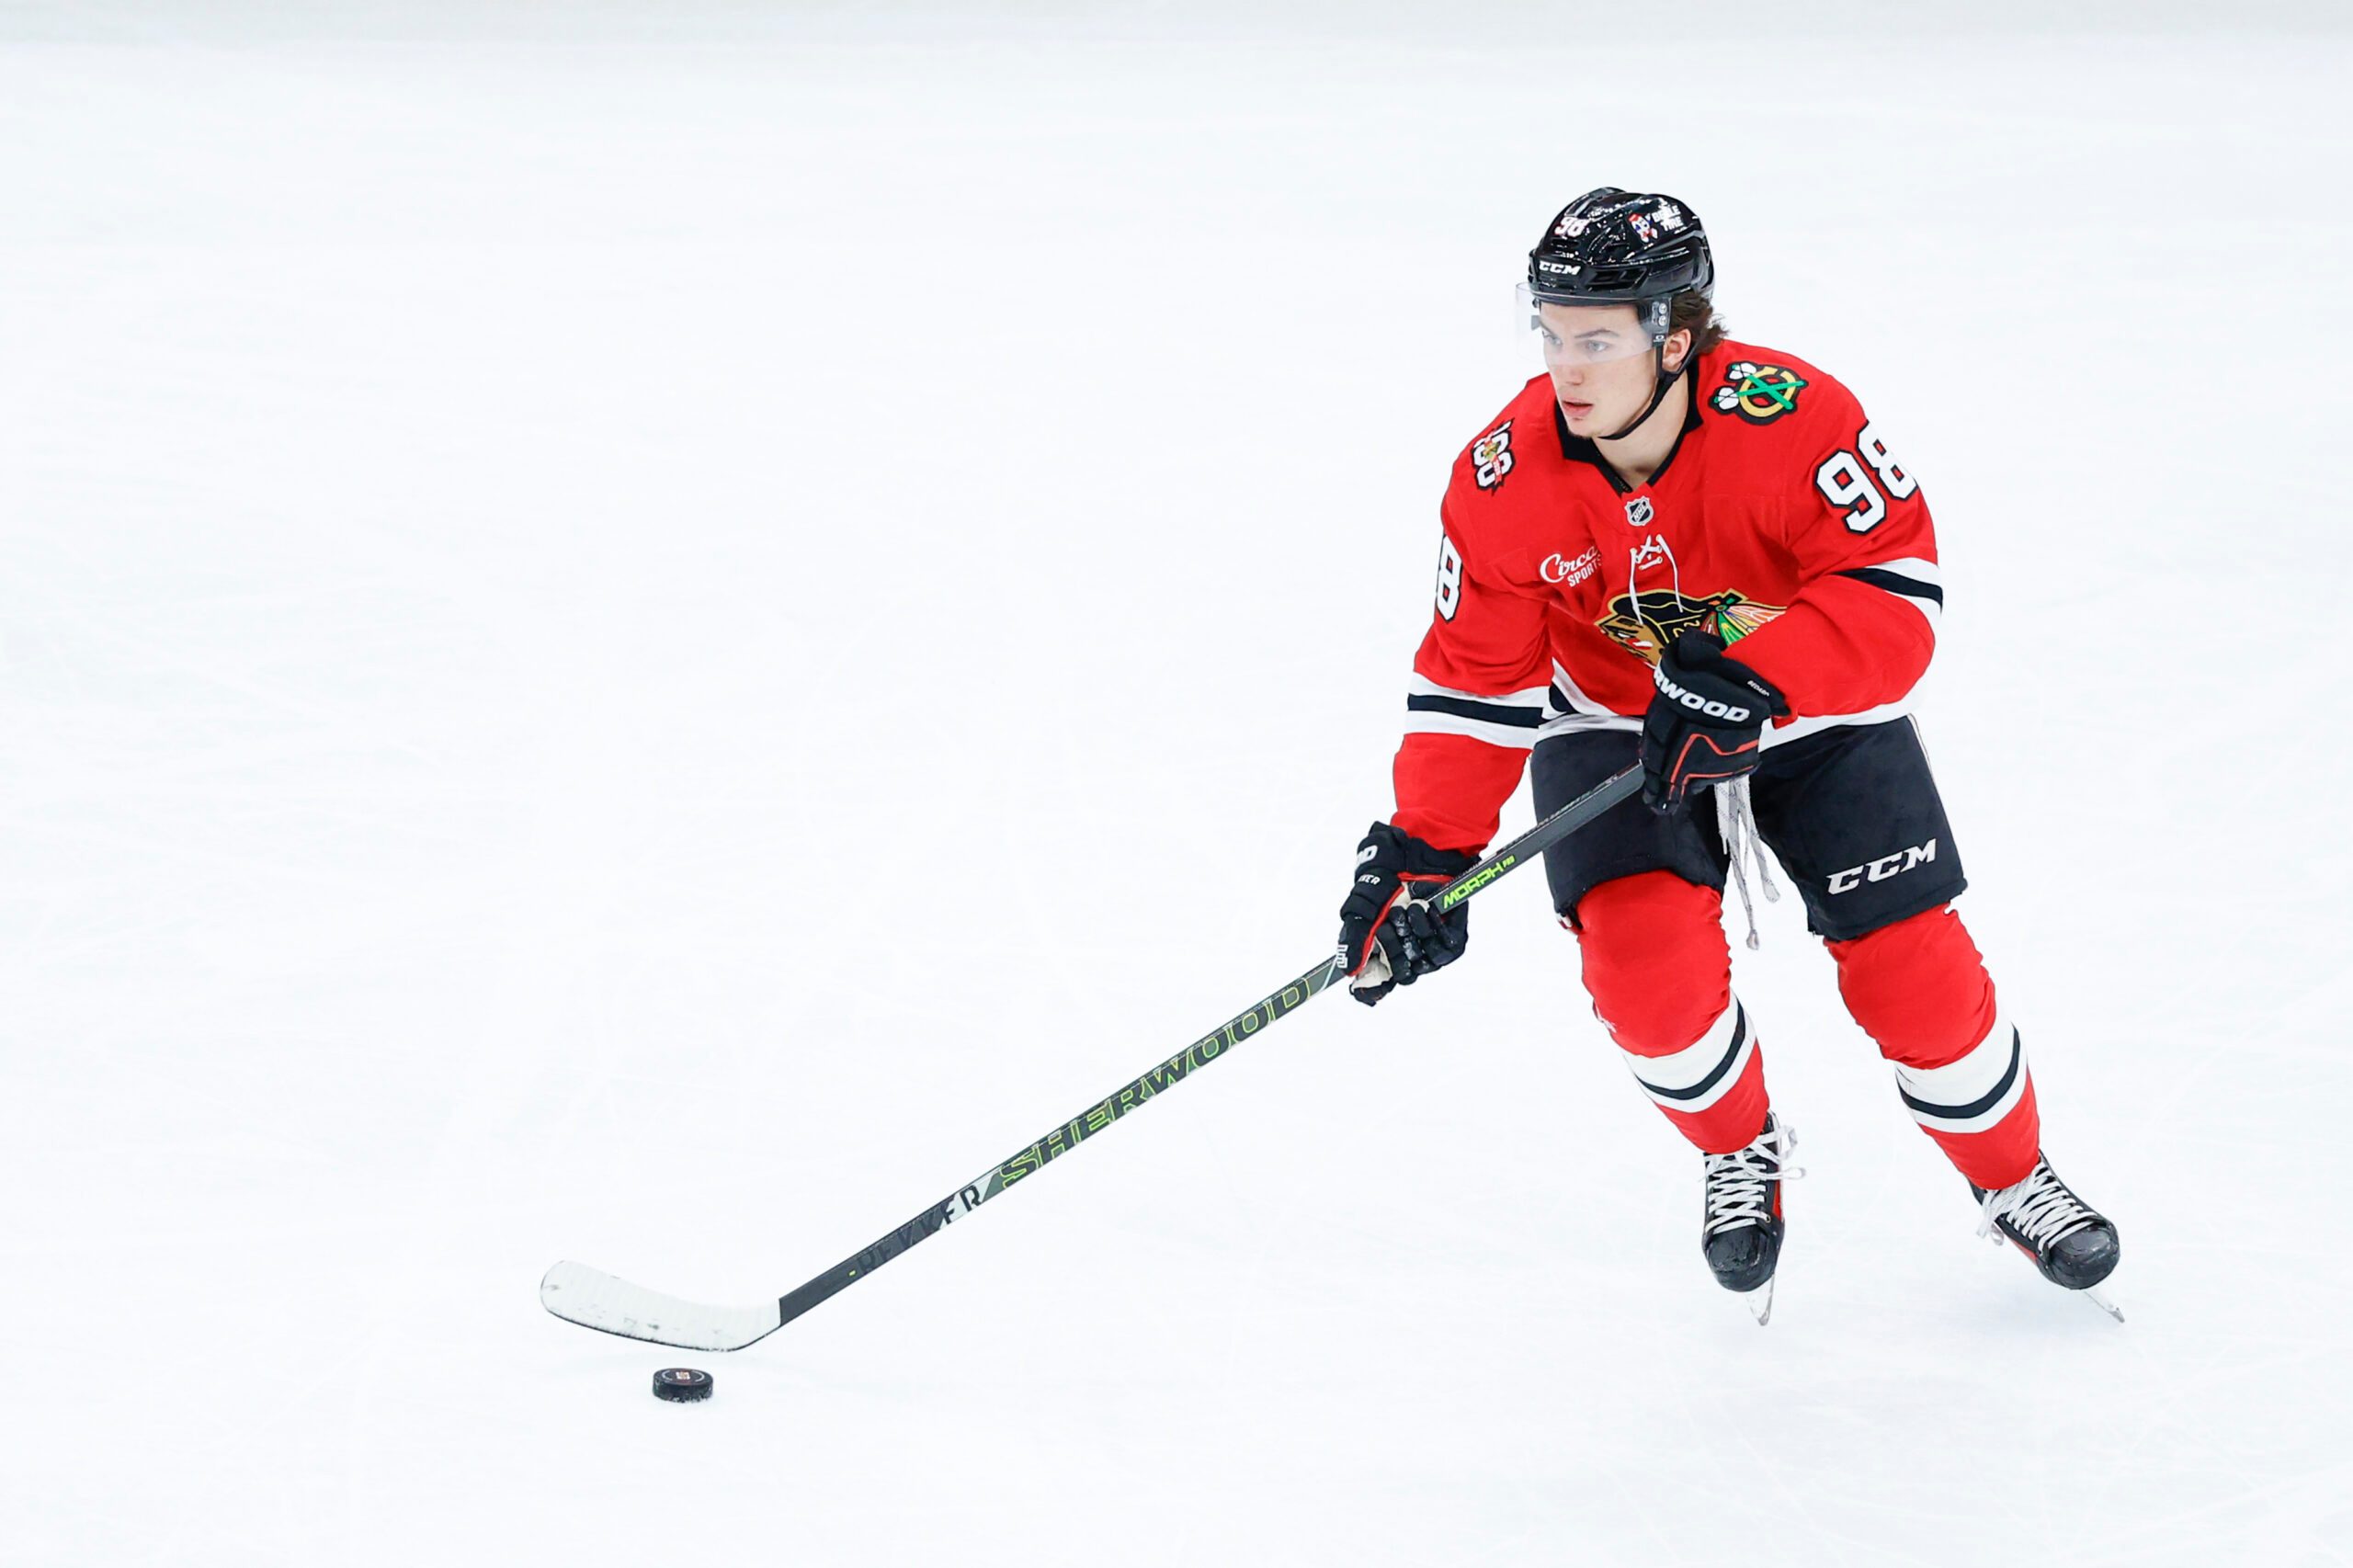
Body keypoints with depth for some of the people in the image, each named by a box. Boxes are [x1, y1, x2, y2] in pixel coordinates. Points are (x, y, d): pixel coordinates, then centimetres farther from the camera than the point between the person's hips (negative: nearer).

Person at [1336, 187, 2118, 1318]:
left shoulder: (1791, 420, -31)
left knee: (1911, 968, -4)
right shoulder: (1503, 481, -22)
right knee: (1645, 965, -21)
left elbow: (1895, 597, -33)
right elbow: (1476, 680, -13)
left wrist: (1751, 678, -46)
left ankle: (2013, 1180, 25)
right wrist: (1424, 849, -21)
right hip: (1614, 724, 1)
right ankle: (1739, 1154, 11)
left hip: (1815, 717, -1)